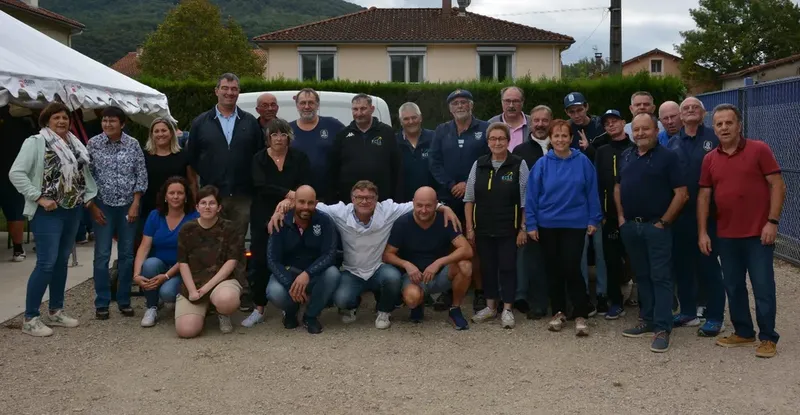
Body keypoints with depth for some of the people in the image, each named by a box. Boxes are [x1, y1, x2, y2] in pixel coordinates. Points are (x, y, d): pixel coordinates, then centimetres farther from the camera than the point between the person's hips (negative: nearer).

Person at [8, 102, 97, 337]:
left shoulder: (75, 144, 12)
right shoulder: (35, 142, -8)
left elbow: (85, 172, 19)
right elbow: (16, 173, -15)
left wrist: (91, 194, 5)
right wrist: (39, 197, -18)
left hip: (73, 210, 7)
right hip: (48, 212, -7)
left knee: (62, 261, 12)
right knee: (46, 263, -10)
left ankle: (56, 311, 23)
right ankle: (30, 318, -2)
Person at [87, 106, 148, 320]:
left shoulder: (133, 144, -1)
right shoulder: (93, 144, -2)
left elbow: (141, 175, 1)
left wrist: (135, 204, -5)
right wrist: (92, 206, -4)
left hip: (128, 205, 1)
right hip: (103, 206, -1)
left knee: (127, 254, 6)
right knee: (102, 255, 0)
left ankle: (124, 300, 16)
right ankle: (101, 303, 10)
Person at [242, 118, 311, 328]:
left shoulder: (299, 158, 4)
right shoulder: (259, 159, 4)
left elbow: (305, 186, -6)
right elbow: (262, 186, -11)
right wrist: (289, 194, -22)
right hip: (263, 217, 1)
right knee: (261, 260, -2)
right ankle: (259, 308, 7)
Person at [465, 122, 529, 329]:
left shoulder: (519, 165, -5)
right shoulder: (478, 164, 4)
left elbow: (525, 200, -3)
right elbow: (469, 198, 7)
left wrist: (523, 228, -6)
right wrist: (469, 227, 3)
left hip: (509, 228, -3)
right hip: (483, 228, 3)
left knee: (507, 267, 2)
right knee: (487, 267, 11)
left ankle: (507, 309, 12)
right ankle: (490, 306, 25)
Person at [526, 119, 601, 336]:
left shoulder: (582, 162, -4)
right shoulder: (542, 164, -3)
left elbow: (592, 192, 0)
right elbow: (531, 195, -1)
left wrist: (594, 219, -2)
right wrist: (531, 224, -4)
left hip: (575, 224, -2)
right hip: (548, 224, 2)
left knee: (571, 268, -6)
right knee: (553, 269, 10)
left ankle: (581, 315, 6)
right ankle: (558, 312, 23)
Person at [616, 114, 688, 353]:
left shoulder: (667, 157, -6)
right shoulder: (626, 156, 12)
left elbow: (681, 194, -10)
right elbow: (618, 187, 20)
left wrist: (664, 222, -12)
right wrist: (621, 216, 9)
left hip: (656, 226, -6)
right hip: (630, 226, 6)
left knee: (660, 277, -4)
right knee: (642, 276, 14)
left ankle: (662, 328, -1)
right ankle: (648, 321, 24)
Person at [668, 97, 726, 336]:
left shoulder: (714, 138, -3)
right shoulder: (673, 143, 11)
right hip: (679, 213, 5)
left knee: (708, 264, 0)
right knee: (681, 263, 11)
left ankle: (715, 317, 9)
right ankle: (688, 311, 25)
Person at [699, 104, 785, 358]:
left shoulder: (759, 150, -4)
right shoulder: (710, 159, 8)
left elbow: (778, 186, -6)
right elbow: (704, 196, 9)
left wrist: (772, 222, -13)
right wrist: (702, 232, 3)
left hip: (758, 234, -4)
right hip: (726, 236, 5)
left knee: (763, 287, 1)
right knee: (733, 287, 12)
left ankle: (768, 338, 12)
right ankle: (743, 333, 26)